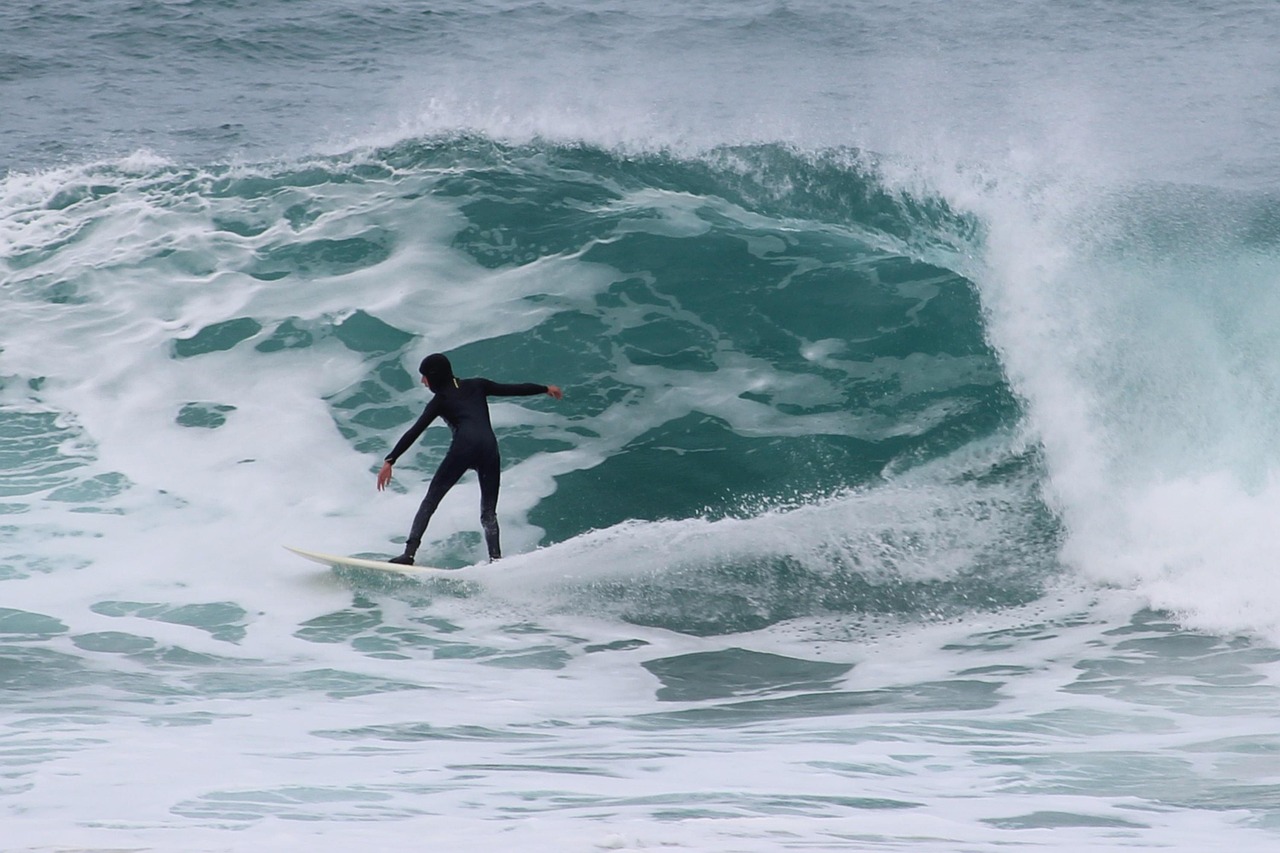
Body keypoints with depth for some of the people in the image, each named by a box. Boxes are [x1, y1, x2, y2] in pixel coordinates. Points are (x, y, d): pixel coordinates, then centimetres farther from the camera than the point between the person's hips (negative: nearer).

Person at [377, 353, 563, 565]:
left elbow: (414, 432, 5)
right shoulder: (476, 386, 25)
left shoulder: (440, 400, 14)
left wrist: (389, 461, 1)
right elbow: (515, 389, 27)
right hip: (489, 448, 4)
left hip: (464, 447, -4)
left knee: (430, 501, 2)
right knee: (488, 513, 12)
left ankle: (409, 553, -11)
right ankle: (496, 561, -7)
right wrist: (546, 389, 41)